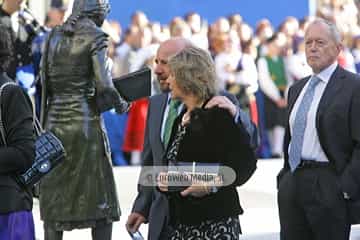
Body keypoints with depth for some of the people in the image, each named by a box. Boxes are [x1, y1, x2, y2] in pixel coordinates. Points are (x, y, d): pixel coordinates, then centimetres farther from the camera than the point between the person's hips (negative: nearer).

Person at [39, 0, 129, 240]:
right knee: (101, 202, 3)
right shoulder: (96, 36, -6)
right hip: (85, 121, -5)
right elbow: (104, 86, -13)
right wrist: (121, 104, 5)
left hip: (54, 123, 5)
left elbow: (44, 81, 9)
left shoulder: (54, 35, 9)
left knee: (54, 200, 8)